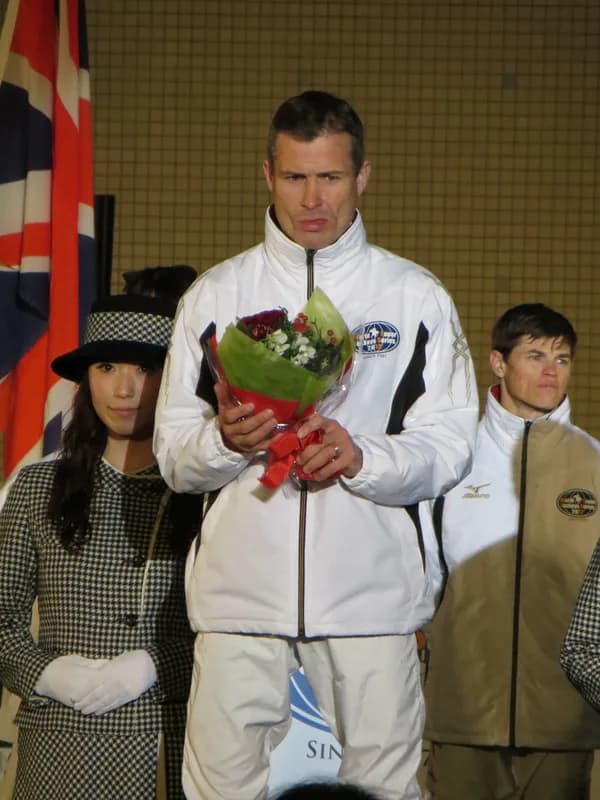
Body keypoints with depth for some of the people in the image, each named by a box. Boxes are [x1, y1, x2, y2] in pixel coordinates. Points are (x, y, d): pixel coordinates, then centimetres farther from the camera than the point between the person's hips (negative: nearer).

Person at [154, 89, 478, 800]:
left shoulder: (415, 297, 8)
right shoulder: (213, 295, 10)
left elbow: (449, 447, 3)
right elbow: (172, 456, 7)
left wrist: (364, 458, -16)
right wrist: (225, 440, -15)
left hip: (370, 590, 0)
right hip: (240, 588, 1)